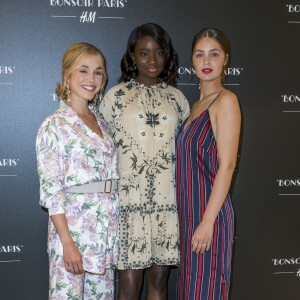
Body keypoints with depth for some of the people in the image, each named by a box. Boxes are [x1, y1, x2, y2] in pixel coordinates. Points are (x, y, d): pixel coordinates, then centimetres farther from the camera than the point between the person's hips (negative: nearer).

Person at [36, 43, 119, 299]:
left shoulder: (100, 123, 11)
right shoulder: (54, 125, -9)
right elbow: (51, 191, -13)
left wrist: (114, 232, 8)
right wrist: (68, 243, -17)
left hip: (107, 229, 6)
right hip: (72, 228, -6)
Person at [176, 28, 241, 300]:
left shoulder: (226, 100, -9)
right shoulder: (197, 104, 13)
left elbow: (227, 164, -16)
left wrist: (208, 221, -20)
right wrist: (191, 218, 12)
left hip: (209, 213, -8)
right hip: (189, 212, 8)